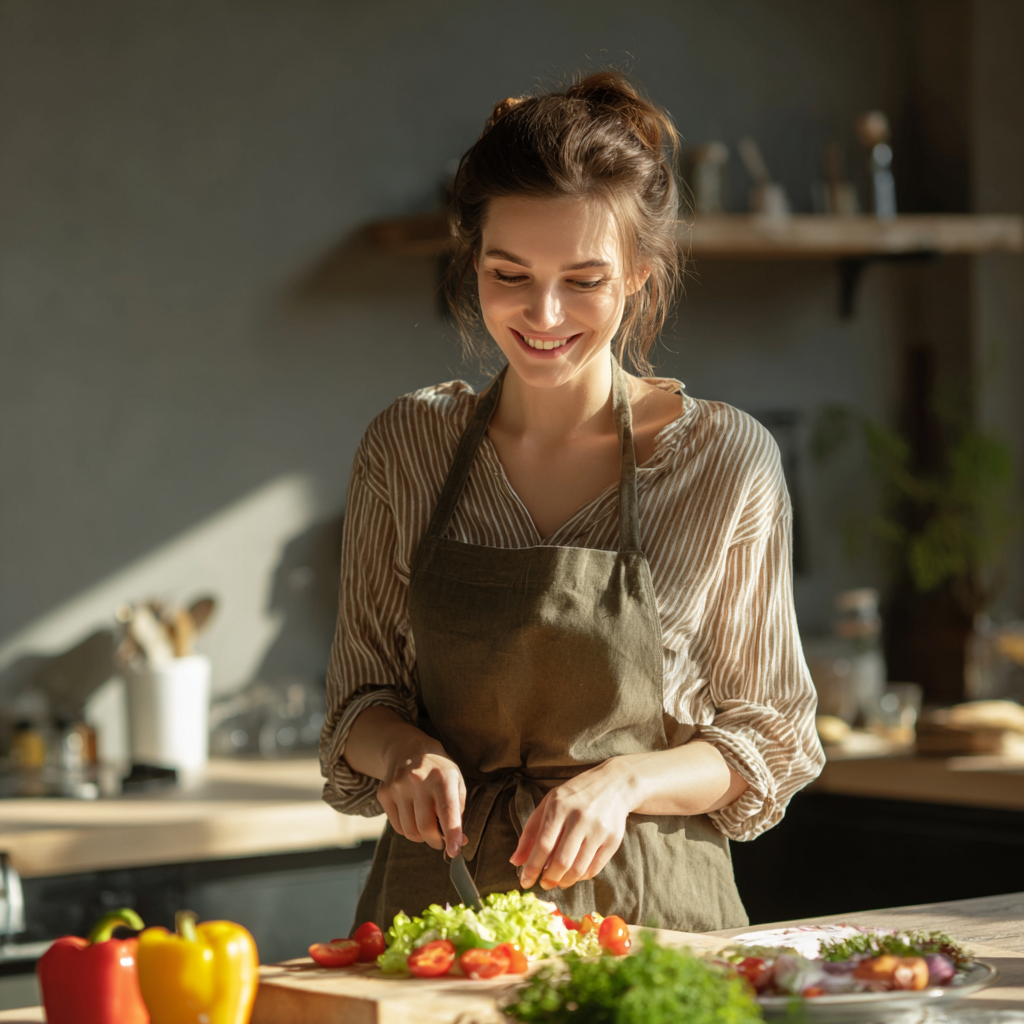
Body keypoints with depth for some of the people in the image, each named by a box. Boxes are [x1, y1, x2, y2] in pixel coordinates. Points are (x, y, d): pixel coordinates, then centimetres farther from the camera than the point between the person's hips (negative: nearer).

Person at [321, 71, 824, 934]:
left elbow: (770, 743, 3)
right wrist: (405, 752, -9)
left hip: (654, 914, -1)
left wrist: (624, 782, -14)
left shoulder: (728, 460, -3)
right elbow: (360, 700, 12)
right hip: (439, 908, 2)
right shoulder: (406, 446, 4)